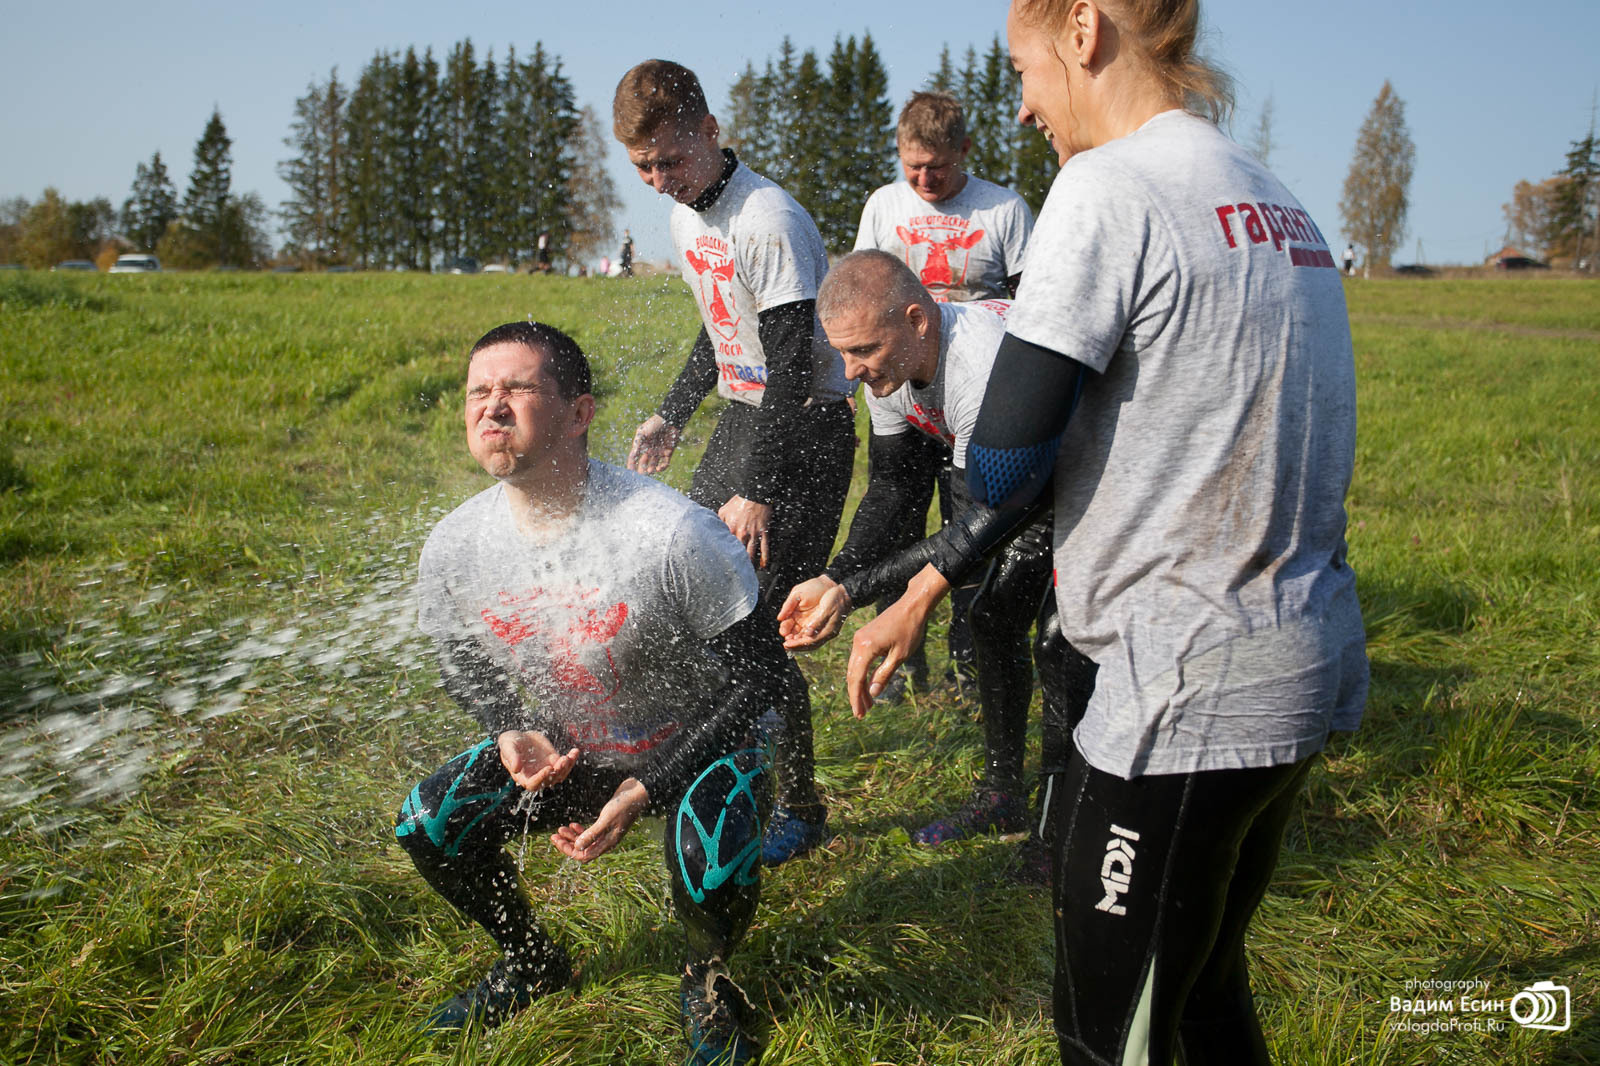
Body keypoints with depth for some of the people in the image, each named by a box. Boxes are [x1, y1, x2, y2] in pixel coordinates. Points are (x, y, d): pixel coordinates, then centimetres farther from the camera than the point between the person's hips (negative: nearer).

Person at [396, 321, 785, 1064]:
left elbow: (755, 674, -20)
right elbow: (465, 668, 6)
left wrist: (645, 792, -24)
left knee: (713, 861, -33)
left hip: (698, 747, -4)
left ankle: (706, 985, 7)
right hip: (566, 749, 5)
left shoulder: (672, 534, -31)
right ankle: (531, 962, 22)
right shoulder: (452, 549, -15)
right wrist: (511, 736, -17)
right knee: (429, 822, -9)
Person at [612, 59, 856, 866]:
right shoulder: (687, 219, 8)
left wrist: (755, 491, -24)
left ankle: (799, 806, 7)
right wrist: (671, 416, 20)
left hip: (805, 428, -9)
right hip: (744, 416, 9)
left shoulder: (770, 222, -21)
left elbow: (791, 368, -23)